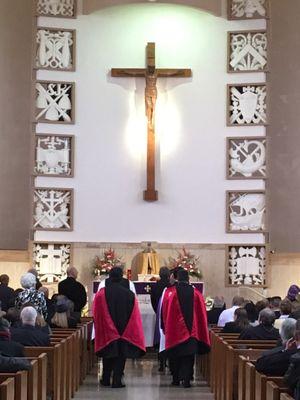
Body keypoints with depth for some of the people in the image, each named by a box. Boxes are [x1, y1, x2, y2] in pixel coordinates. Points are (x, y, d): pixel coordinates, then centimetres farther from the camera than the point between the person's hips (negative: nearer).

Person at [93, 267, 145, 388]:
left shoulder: (101, 293, -9)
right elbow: (135, 316, -1)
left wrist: (100, 328, 13)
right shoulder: (129, 294, -7)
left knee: (108, 356, 16)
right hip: (124, 332, -1)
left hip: (107, 331, 1)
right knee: (121, 356, 6)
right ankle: (117, 381, 1)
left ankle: (106, 379, 22)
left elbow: (95, 314, -2)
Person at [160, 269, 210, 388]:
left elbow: (164, 311, -1)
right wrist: (199, 330, 14)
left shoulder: (170, 292, -6)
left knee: (175, 355, 12)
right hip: (191, 330, 0)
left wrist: (165, 327, 10)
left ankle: (176, 379, 16)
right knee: (188, 355, 3)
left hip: (174, 329, 0)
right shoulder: (196, 293, -2)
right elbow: (202, 313, 4)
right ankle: (186, 379, -4)